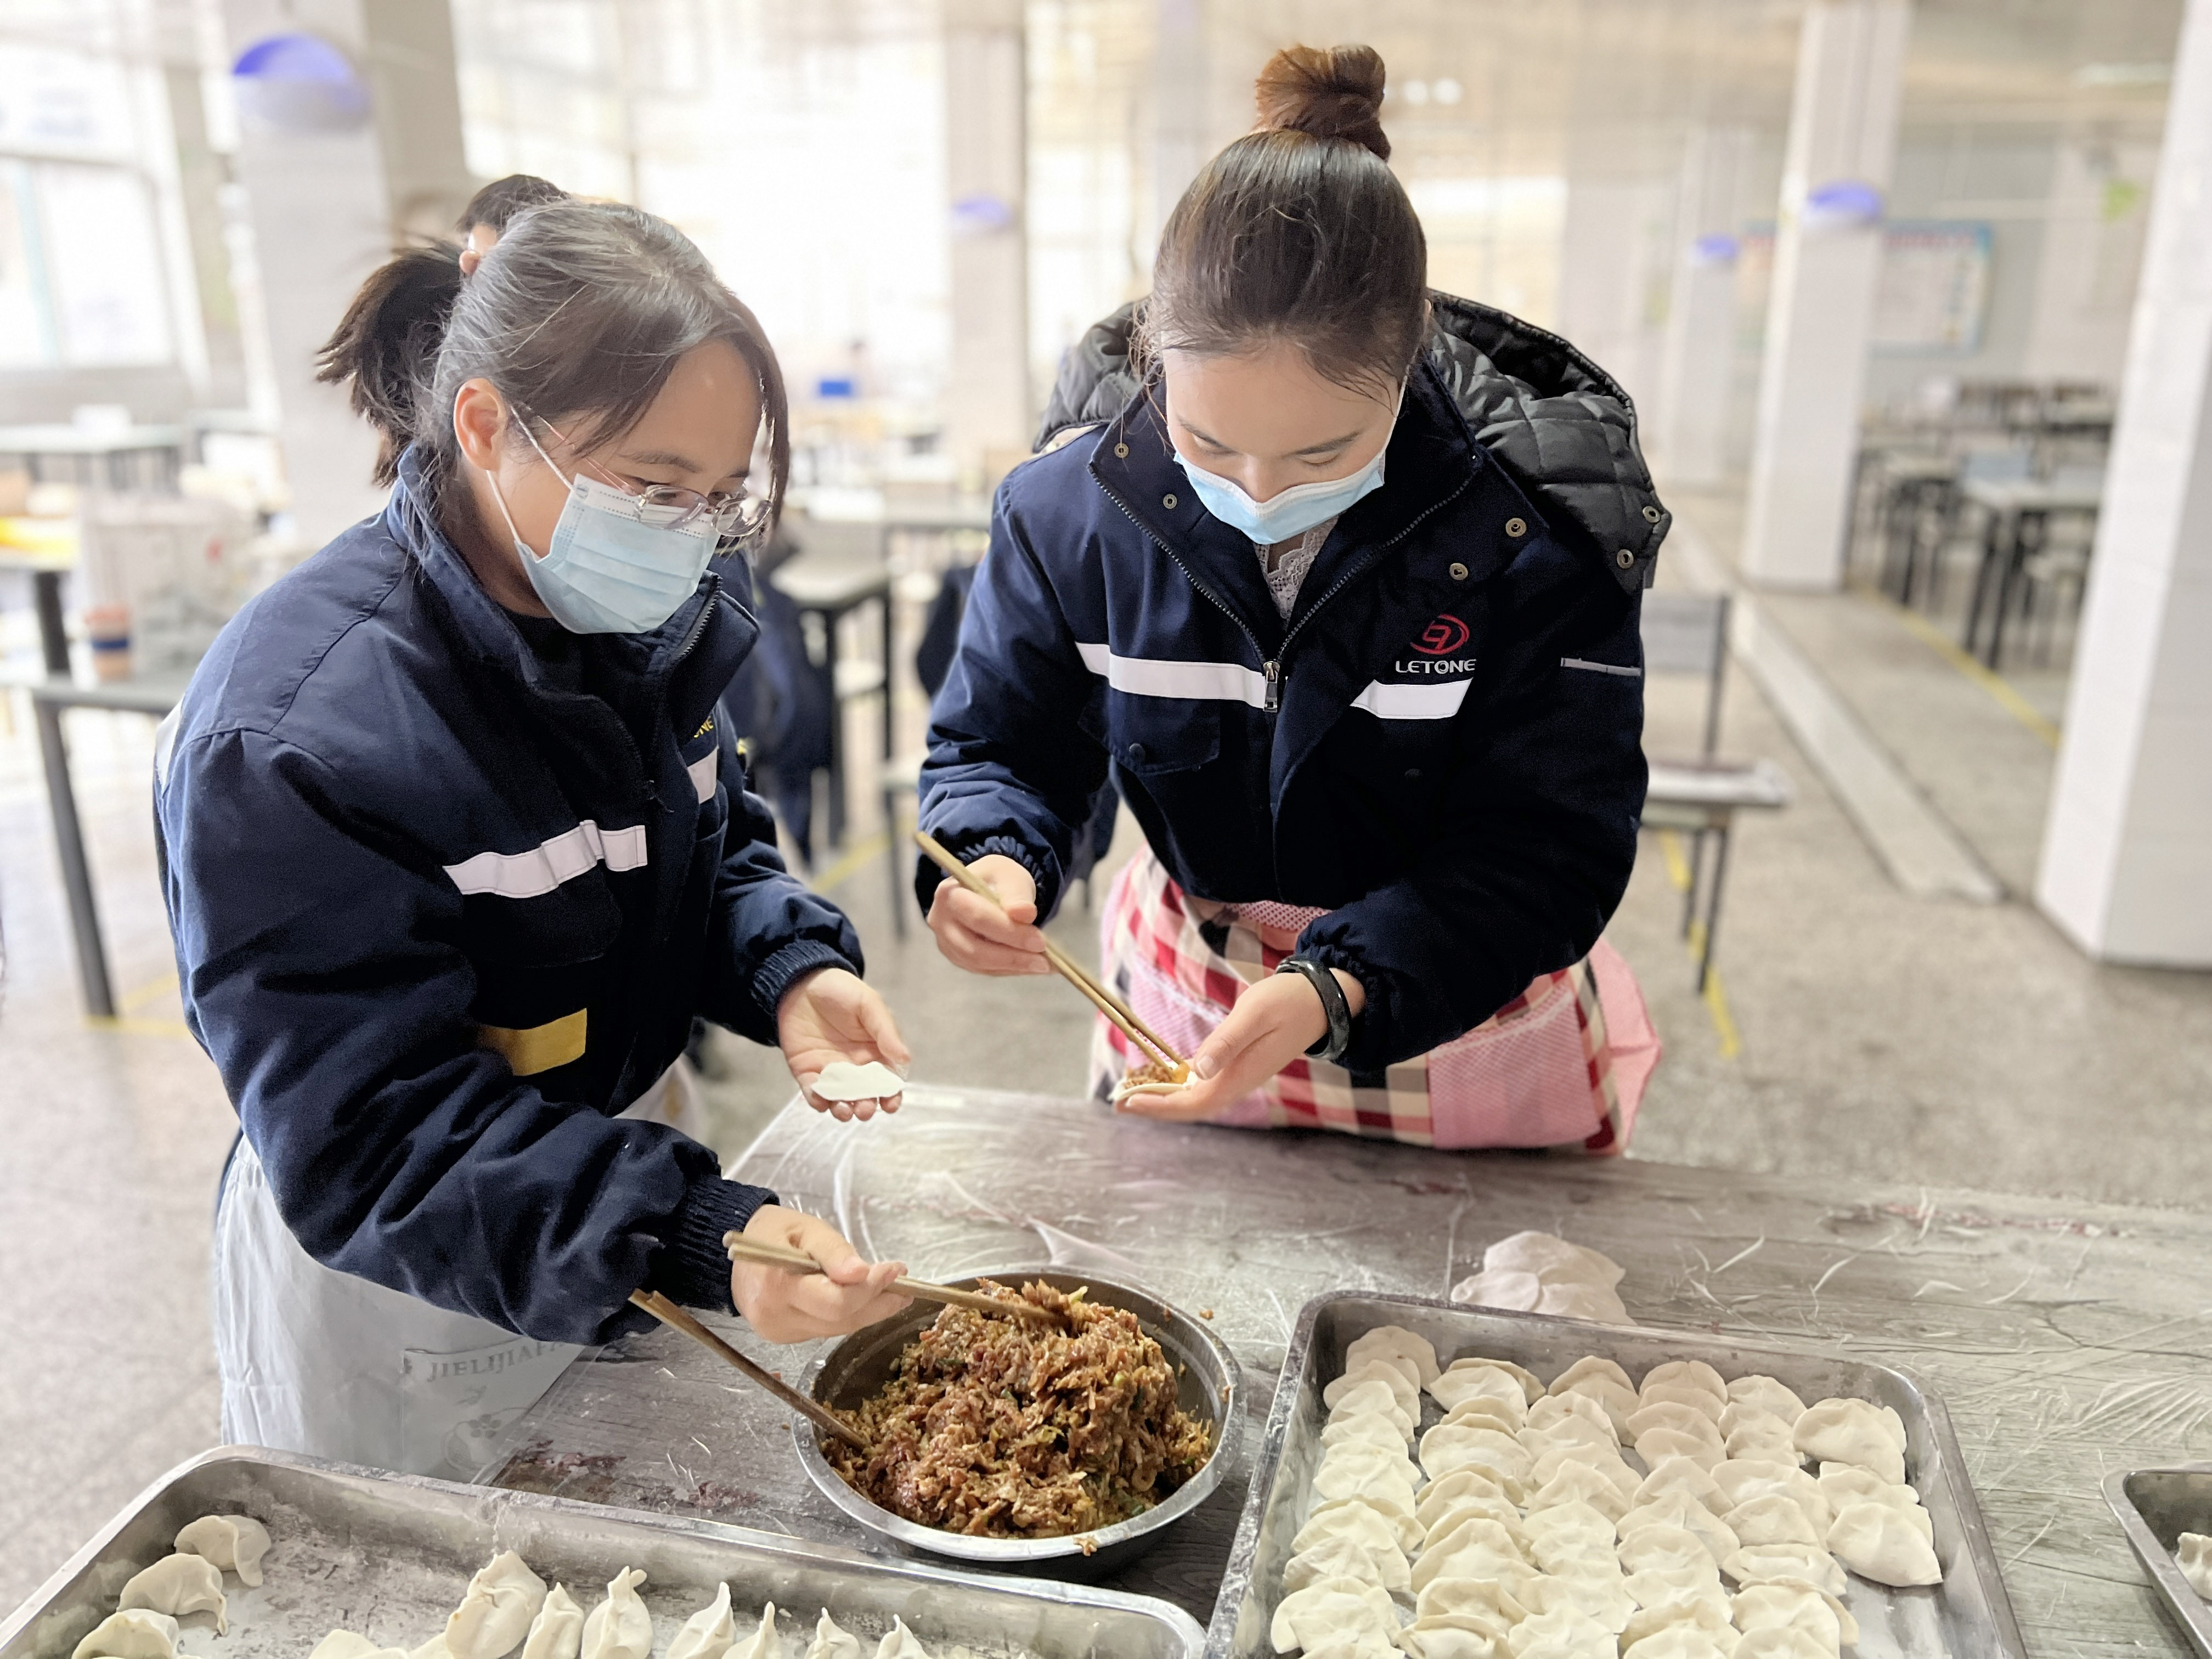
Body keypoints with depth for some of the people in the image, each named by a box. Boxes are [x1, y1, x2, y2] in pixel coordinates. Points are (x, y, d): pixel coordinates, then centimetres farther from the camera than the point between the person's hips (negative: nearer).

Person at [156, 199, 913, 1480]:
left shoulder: (650, 609, -8)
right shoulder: (292, 740, -30)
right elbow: (372, 1142, -29)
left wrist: (792, 971, -17)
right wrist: (691, 1239, -41)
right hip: (404, 1310, -6)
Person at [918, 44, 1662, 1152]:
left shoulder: (1537, 523, -24)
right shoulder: (1075, 501, -18)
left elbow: (1548, 852, -21)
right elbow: (1001, 740, -5)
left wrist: (1336, 989, -37)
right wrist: (988, 862, -29)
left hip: (1469, 1030, -1)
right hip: (1180, 1008, 2)